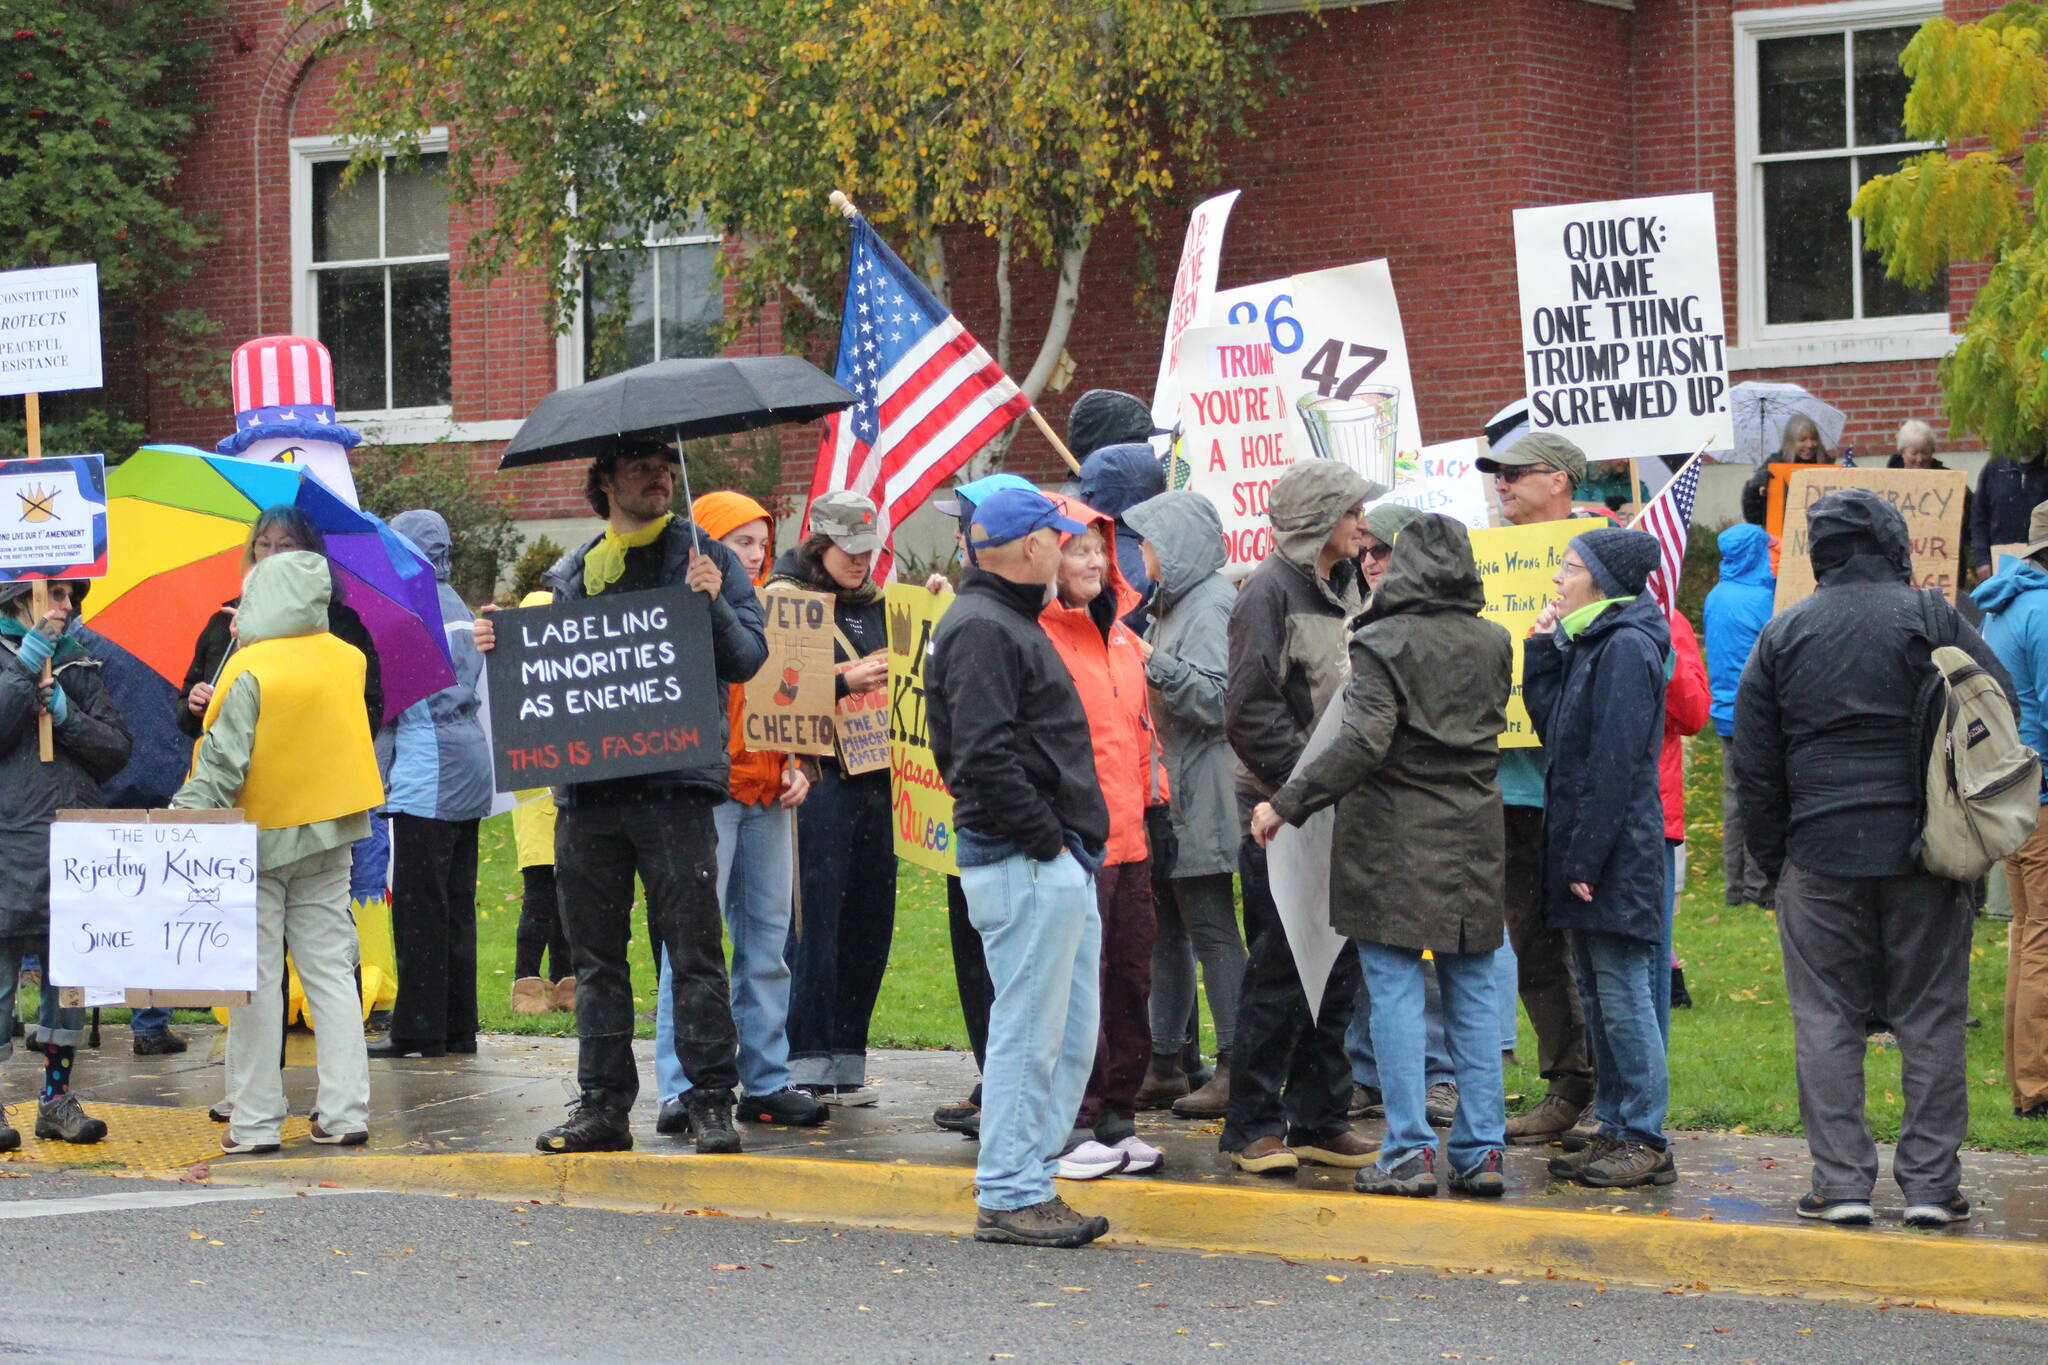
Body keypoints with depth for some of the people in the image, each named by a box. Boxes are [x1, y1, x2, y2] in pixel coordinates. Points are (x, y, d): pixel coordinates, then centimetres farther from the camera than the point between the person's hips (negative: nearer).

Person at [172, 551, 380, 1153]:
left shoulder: (252, 671, -16)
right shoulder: (347, 661, 1)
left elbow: (222, 763, -19)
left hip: (257, 839, -5)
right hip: (327, 837, 5)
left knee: (256, 979, 1)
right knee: (331, 972, 9)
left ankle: (255, 1120, 2)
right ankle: (345, 1112, 6)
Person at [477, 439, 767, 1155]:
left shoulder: (706, 559, 7)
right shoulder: (570, 573, 17)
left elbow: (747, 658, 0)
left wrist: (713, 606, -17)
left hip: (674, 781, -4)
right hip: (586, 786, 4)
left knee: (693, 948, -5)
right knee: (596, 954, 8)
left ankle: (712, 1101, -1)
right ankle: (603, 1103, 14)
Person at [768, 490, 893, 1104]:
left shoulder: (874, 603, 19)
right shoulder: (784, 598, -2)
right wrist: (845, 681, -21)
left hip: (874, 777, 7)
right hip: (817, 777, -7)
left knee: (869, 921, 7)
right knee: (816, 919, -7)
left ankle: (845, 1063, 13)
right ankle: (806, 1066, -3)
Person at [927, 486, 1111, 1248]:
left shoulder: (1011, 623, 21)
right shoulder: (981, 630, -13)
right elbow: (984, 754, -21)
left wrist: (1073, 842, 16)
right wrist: (1042, 837, -17)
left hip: (1060, 864, 11)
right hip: (1023, 865, -11)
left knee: (1072, 1033, 12)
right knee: (1030, 1031, -7)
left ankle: (1029, 1183, 18)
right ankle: (1008, 1198, -2)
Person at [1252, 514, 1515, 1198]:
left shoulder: (1383, 642, -11)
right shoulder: (1494, 643, 7)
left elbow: (1364, 741, -19)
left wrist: (1286, 803, -16)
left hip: (1392, 839, -5)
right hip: (1471, 838, 5)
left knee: (1395, 993, -1)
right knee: (1473, 993, 9)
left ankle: (1409, 1153, -3)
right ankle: (1481, 1153, 9)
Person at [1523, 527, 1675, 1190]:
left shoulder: (1626, 648, -15)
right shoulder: (1585, 642, 15)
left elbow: (1614, 763, -19)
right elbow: (1552, 726, 14)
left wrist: (1585, 859, -20)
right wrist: (1543, 649, 7)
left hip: (1618, 855, -10)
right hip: (1585, 851, 10)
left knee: (1623, 997, -5)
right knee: (1597, 996, 13)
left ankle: (1645, 1141, -1)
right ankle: (1615, 1130, 19)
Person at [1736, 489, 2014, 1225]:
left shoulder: (1783, 633, 4)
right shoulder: (1930, 619, -2)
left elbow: (1754, 763, 6)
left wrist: (1771, 857, 13)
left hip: (1820, 855, 1)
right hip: (1923, 852, -1)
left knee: (1827, 1019, 6)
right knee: (1931, 1018, 5)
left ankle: (1841, 1181, 2)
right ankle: (1931, 1183, 4)